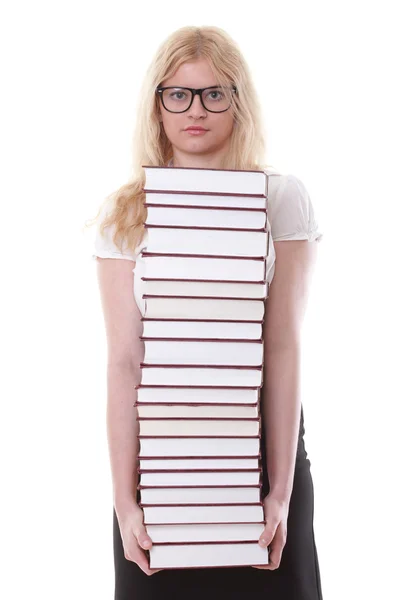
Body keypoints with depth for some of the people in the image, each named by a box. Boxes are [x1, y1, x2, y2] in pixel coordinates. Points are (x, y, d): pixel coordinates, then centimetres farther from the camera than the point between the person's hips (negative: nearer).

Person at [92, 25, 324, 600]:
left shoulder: (282, 198, -2)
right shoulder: (124, 216, 0)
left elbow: (284, 346, -9)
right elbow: (124, 361, -8)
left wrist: (282, 492, -14)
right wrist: (124, 501, -14)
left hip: (264, 438, 0)